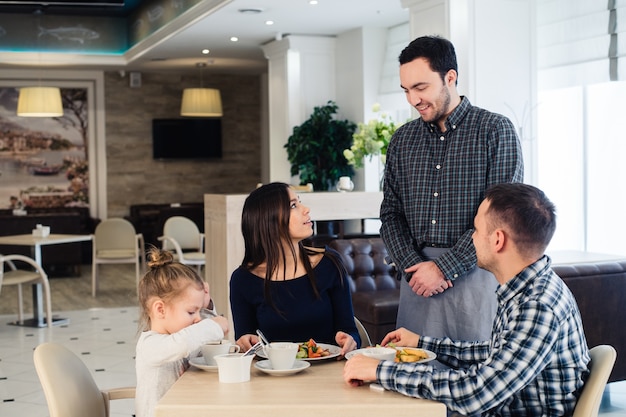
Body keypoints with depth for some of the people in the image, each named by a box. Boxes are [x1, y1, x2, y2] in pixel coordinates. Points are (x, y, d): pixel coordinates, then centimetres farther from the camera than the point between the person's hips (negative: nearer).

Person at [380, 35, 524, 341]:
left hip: (474, 274, -4)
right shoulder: (402, 139, 12)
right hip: (416, 275, 4)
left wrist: (444, 267, -12)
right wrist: (411, 264, -6)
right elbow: (390, 213, 12)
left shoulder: (495, 130, -3)